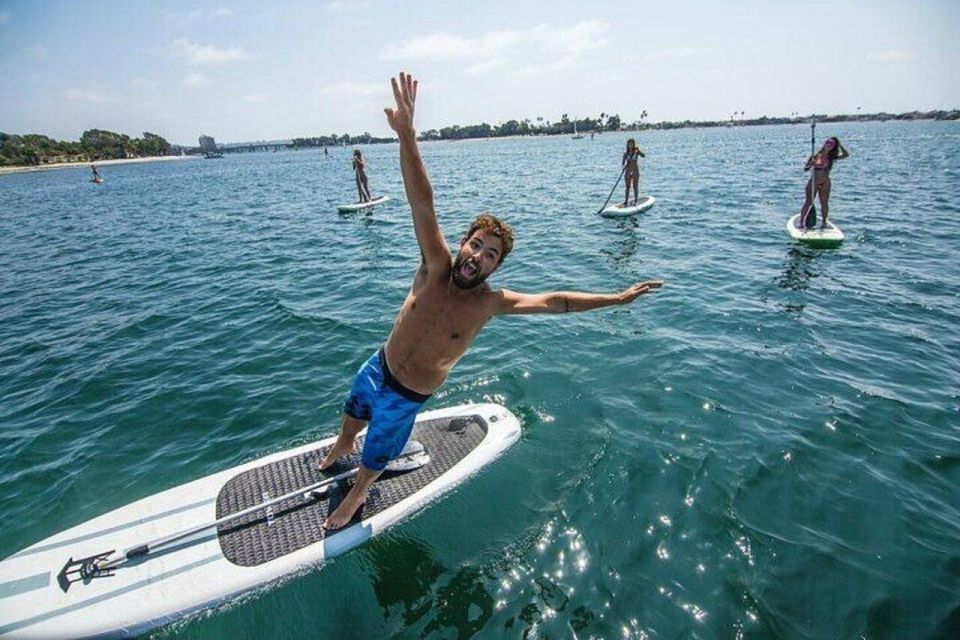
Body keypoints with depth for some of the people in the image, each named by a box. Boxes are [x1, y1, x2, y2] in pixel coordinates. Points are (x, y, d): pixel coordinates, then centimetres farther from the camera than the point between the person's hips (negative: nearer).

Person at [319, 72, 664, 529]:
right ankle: (340, 450, 66)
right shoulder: (436, 266, -22)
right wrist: (406, 136, -46)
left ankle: (356, 494, 51)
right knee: (352, 413, 31)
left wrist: (617, 298, -20)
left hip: (408, 395, -2)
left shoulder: (490, 302, -23)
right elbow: (422, 204, -35)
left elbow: (553, 301, -19)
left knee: (376, 458, 17)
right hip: (378, 367, 3)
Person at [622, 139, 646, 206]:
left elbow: (643, 156, -18)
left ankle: (635, 201, 8)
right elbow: (623, 162, -3)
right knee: (627, 187, 3)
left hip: (635, 171, -1)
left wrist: (638, 151, -34)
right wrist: (623, 167, -25)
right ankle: (625, 202, 3)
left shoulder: (636, 151, -2)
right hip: (628, 171, 2)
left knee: (635, 187, 0)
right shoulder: (626, 153, 1)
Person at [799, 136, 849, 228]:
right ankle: (801, 222, 1)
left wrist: (840, 145, -1)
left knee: (824, 204, 6)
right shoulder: (816, 156, -3)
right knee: (808, 203, -3)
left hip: (825, 183, 3)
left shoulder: (831, 157, 5)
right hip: (813, 182, -3)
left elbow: (846, 155, 1)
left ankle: (823, 221, 17)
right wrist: (811, 164, -25)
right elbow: (805, 169, -5)